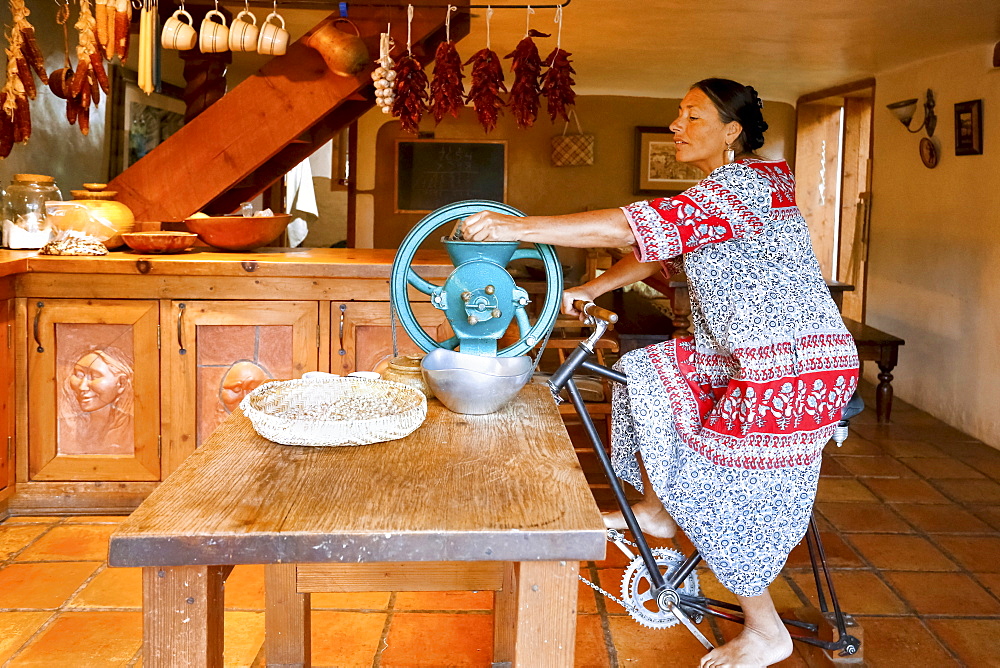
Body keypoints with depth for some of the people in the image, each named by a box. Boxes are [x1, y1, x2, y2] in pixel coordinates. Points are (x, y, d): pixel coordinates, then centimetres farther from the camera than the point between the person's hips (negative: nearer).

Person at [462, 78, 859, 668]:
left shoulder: (745, 186, -21)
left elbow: (638, 226, -31)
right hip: (742, 353, 10)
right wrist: (587, 291, 6)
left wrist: (516, 227, -32)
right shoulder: (718, 190, 14)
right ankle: (655, 510, 24)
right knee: (646, 374, 10)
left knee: (728, 487, -5)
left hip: (797, 367, -10)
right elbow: (660, 252, 18)